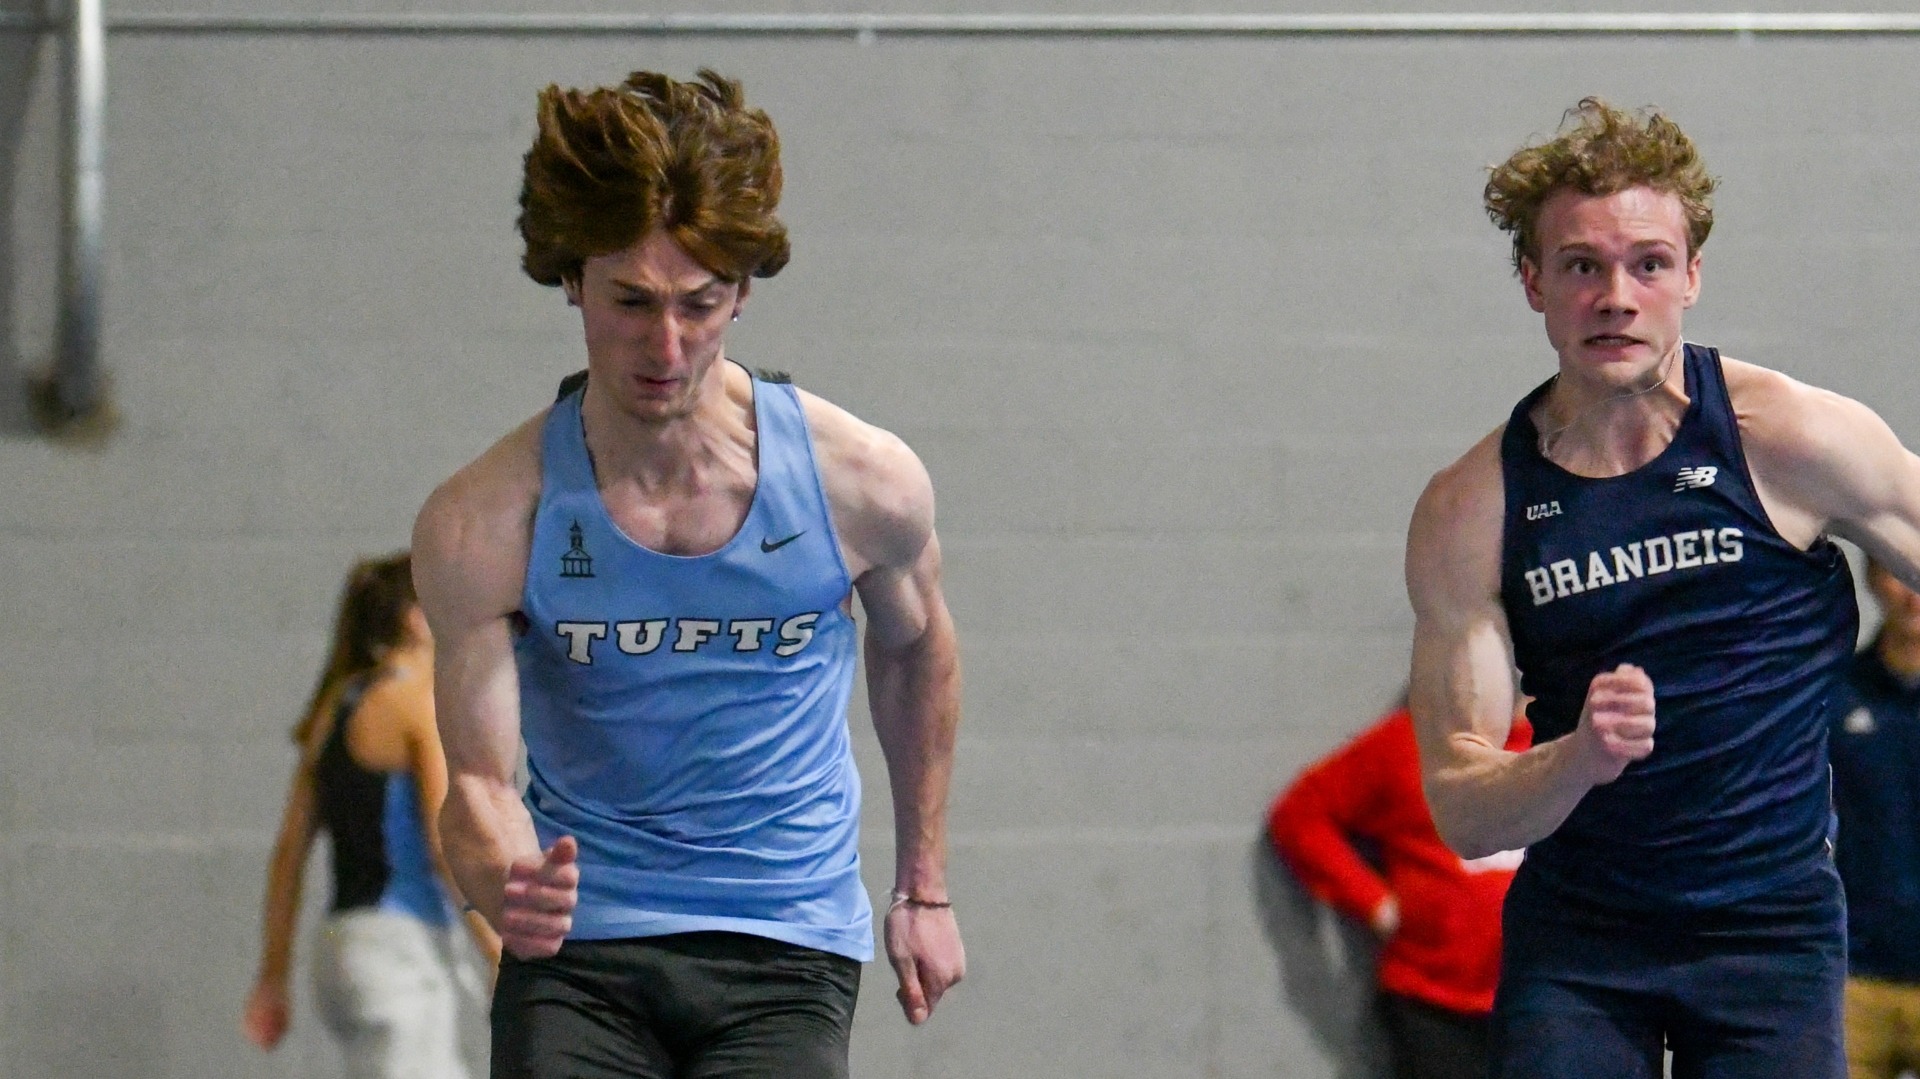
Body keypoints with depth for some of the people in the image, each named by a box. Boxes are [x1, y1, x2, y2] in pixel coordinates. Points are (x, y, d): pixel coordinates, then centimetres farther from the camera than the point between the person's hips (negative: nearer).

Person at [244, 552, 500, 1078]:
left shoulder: (339, 707, 16)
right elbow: (450, 846, -15)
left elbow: (289, 852, 17)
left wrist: (273, 976, 19)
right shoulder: (424, 702, -8)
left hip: (345, 948, 9)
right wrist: (503, 960, -14)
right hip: (401, 948, -9)